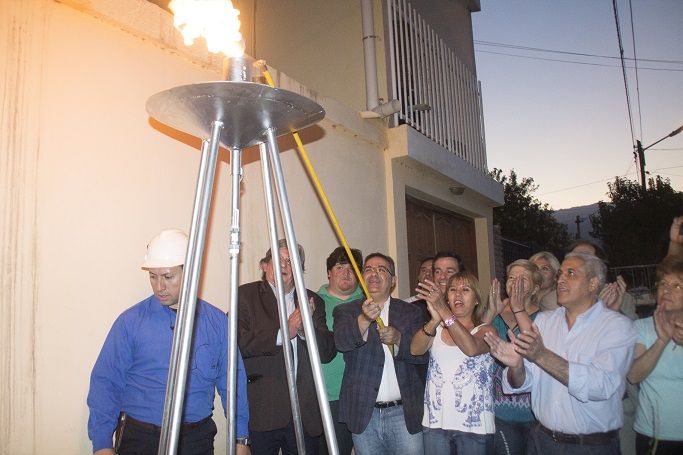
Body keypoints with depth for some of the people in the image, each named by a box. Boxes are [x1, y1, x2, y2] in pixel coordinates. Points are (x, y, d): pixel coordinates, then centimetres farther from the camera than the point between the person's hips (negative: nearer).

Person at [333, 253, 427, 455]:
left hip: (404, 413, 1)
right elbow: (342, 342, -16)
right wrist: (365, 319, -34)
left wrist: (398, 339, -18)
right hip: (364, 413, 0)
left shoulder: (410, 312, 8)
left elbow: (421, 353, 1)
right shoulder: (346, 311, 3)